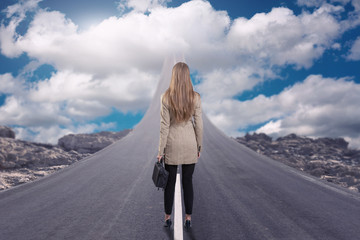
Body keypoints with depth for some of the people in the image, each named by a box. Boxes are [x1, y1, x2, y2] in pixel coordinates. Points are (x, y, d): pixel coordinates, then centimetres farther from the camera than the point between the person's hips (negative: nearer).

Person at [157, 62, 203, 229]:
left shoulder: (166, 97, -10)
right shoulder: (195, 97, -6)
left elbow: (164, 126, -9)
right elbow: (199, 125, -3)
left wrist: (161, 150, -2)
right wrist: (199, 146, 9)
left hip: (172, 144, -1)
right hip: (190, 145, 1)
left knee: (170, 182, 12)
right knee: (188, 182, 11)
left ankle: (167, 218, 24)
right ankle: (188, 218, 22)